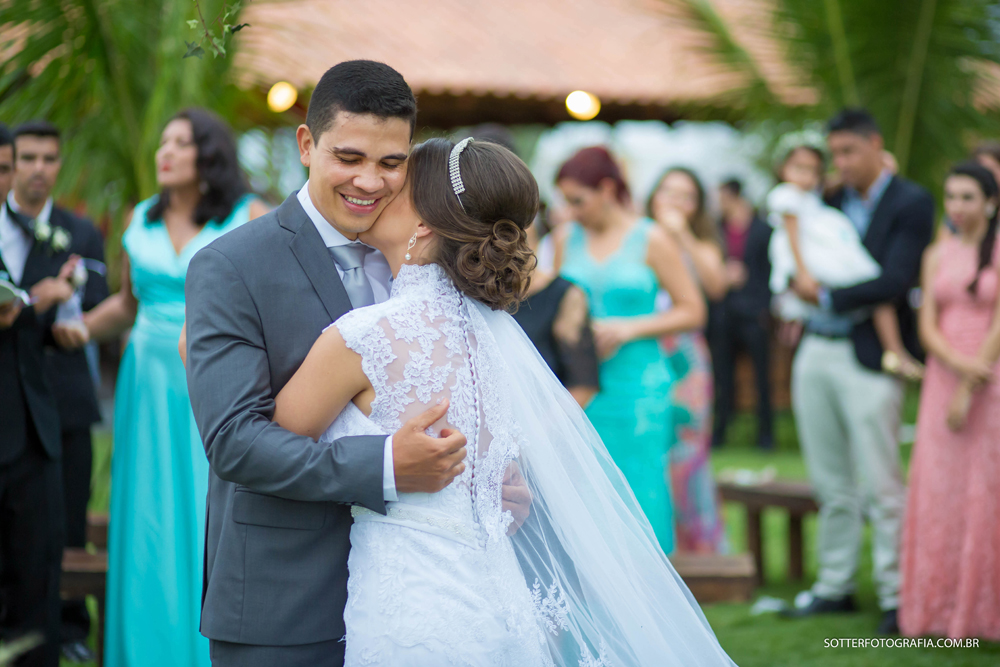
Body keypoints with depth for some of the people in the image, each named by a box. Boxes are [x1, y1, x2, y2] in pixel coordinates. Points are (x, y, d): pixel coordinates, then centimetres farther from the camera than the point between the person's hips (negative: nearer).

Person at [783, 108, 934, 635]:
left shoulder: (911, 203, -7)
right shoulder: (834, 201, 12)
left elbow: (895, 282, -17)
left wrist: (826, 296, -11)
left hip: (867, 358, -6)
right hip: (816, 352, 6)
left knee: (880, 486, -3)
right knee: (831, 485, 12)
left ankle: (896, 596, 4)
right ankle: (835, 587, 21)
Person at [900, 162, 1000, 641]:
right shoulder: (937, 255, 10)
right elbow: (927, 325, 3)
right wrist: (959, 364, -15)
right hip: (942, 378, 4)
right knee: (939, 491, 4)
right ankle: (940, 606, 10)